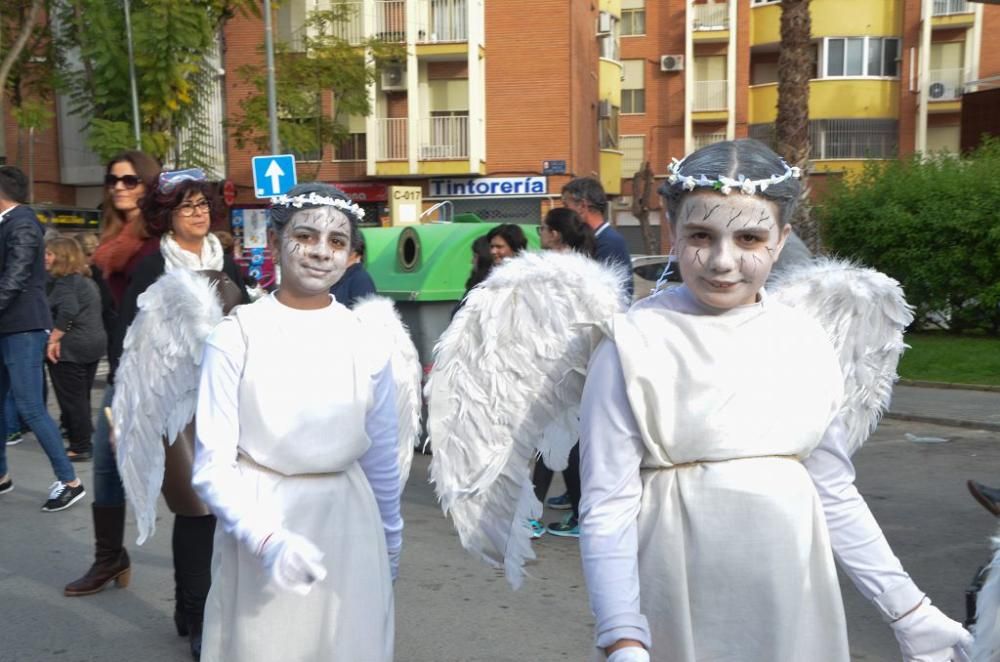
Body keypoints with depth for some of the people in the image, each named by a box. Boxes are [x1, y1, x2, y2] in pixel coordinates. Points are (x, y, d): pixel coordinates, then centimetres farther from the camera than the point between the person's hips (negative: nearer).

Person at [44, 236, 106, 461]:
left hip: (71, 347, -9)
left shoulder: (64, 281, -12)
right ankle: (84, 441, 20)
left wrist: (53, 340, -21)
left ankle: (79, 447, 1)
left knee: (71, 399, -3)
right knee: (82, 397, 15)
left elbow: (68, 311, -26)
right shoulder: (86, 280, 17)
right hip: (94, 342, 9)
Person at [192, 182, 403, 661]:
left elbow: (381, 458, 8)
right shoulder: (236, 336, -10)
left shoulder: (366, 339, -2)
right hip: (258, 525, -2)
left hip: (348, 527, 3)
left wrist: (390, 546, 17)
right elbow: (212, 464, -11)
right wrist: (267, 538, -25)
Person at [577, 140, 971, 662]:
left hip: (792, 598, 4)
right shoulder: (633, 344, -12)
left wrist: (907, 609, 10)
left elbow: (835, 496, 8)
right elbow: (607, 507, -12)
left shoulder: (808, 342, 1)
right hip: (678, 605, -3)